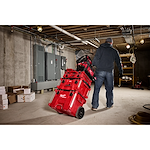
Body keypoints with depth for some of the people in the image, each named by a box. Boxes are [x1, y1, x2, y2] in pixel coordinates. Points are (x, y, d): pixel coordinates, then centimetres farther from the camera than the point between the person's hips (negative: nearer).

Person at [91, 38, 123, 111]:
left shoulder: (100, 48, 7)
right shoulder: (115, 51, 13)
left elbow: (96, 57, -6)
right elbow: (118, 62, 16)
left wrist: (94, 65, 4)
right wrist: (120, 72, 23)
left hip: (100, 71, -2)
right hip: (109, 72, 2)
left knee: (97, 88, 0)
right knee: (109, 89, 13)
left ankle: (94, 106, 0)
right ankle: (109, 104, 23)